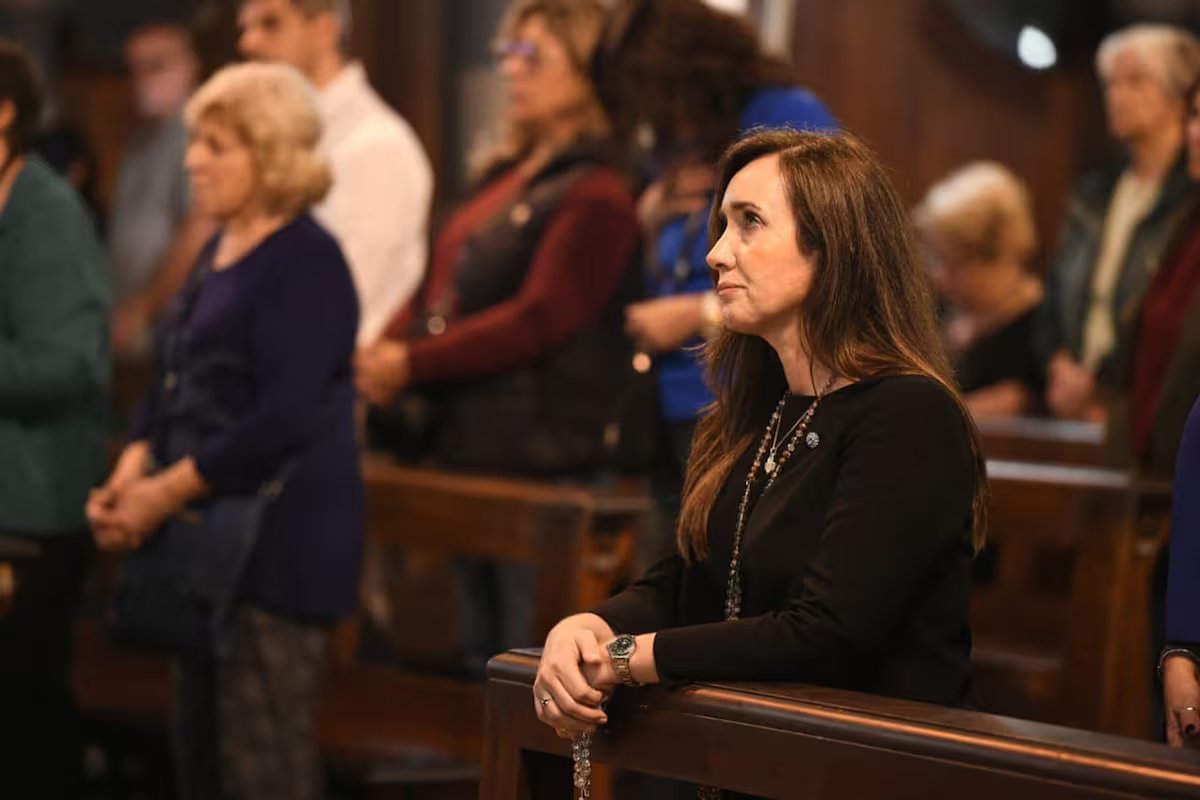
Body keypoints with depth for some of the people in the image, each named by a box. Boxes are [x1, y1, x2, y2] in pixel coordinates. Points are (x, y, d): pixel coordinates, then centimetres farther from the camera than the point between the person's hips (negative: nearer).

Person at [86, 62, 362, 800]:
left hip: (280, 539, -9)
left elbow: (285, 418, -19)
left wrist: (167, 492, -16)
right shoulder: (219, 254, 16)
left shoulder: (306, 262, -12)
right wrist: (131, 475, 1)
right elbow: (173, 386, 18)